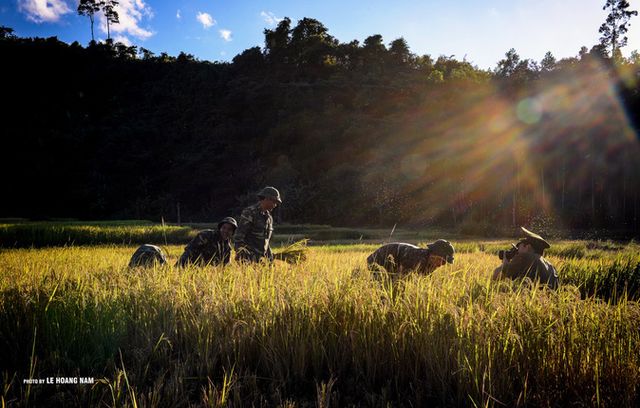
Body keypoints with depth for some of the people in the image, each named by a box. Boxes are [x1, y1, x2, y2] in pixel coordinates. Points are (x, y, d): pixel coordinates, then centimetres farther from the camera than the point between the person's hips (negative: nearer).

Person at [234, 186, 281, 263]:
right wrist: (239, 255, -19)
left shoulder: (269, 217, 16)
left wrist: (270, 258, 21)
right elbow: (239, 236, -14)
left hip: (261, 258, 7)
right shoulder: (249, 212, -9)